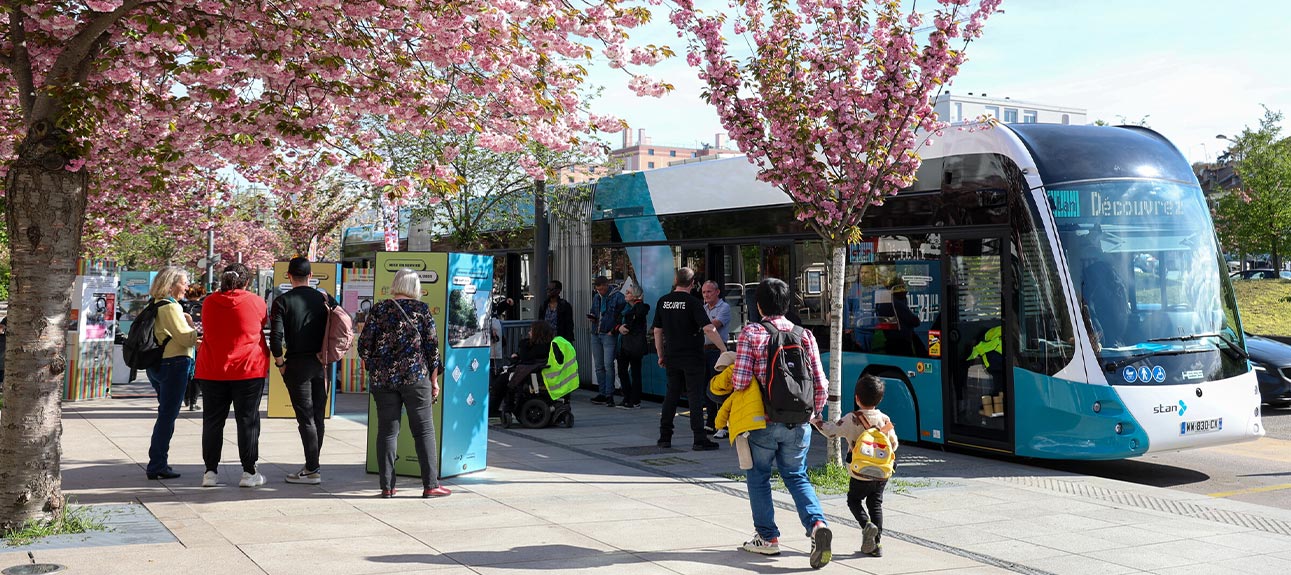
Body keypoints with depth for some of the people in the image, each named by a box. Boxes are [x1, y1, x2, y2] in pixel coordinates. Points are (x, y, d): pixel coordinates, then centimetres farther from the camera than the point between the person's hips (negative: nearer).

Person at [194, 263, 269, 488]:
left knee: (213, 420, 10)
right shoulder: (255, 302, -5)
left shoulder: (209, 302, 3)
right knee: (247, 420, 3)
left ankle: (210, 471, 12)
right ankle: (249, 472, 5)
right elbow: (263, 323, 11)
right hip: (248, 370, -3)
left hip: (212, 371, 3)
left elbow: (207, 330, 16)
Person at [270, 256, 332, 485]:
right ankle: (312, 465, 18)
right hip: (321, 364, 4)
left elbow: (276, 336, -13)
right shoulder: (323, 299, 6)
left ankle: (312, 470, 0)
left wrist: (280, 363, -3)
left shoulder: (283, 301, -5)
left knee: (305, 418, -1)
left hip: (297, 364, -4)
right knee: (318, 417, 11)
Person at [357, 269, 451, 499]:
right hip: (415, 376, -2)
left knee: (387, 430, 7)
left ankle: (387, 486, 8)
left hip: (382, 378, 2)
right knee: (424, 429, 4)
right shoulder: (422, 309, 0)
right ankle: (430, 484, 4)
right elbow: (432, 346, -1)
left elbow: (364, 346, 2)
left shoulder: (378, 310, 3)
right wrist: (434, 380, 6)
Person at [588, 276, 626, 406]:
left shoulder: (617, 296, -5)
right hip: (596, 335, 7)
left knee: (608, 365, -11)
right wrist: (592, 318, 5)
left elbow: (622, 316, -8)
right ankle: (602, 393, 14)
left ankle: (609, 395, -8)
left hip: (609, 335, -7)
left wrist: (613, 331, -12)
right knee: (599, 366, 8)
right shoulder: (596, 297, 16)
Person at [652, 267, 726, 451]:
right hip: (692, 357, -5)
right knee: (695, 396, -1)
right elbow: (708, 329, -22)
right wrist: (724, 349, -18)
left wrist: (661, 355, 17)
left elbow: (657, 331, 8)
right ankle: (699, 439, -2)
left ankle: (664, 437, 16)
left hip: (671, 357, 5)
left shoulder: (663, 301, 3)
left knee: (671, 394, 13)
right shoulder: (693, 302, -13)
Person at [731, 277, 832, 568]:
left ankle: (767, 536, 21)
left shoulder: (750, 333, -8)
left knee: (759, 477, 16)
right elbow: (821, 384, 0)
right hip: (798, 423, 3)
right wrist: (812, 414, 16)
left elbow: (740, 382, -14)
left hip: (763, 422, -3)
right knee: (796, 476, 17)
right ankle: (817, 524, -4)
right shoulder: (805, 336, 2)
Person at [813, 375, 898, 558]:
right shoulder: (885, 419, -1)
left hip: (860, 475, -4)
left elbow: (831, 431, -6)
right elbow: (893, 444, 7)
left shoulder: (851, 419, -13)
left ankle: (866, 524, -10)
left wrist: (815, 421, 9)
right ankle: (876, 543, 10)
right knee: (875, 504, 14)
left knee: (854, 500, 16)